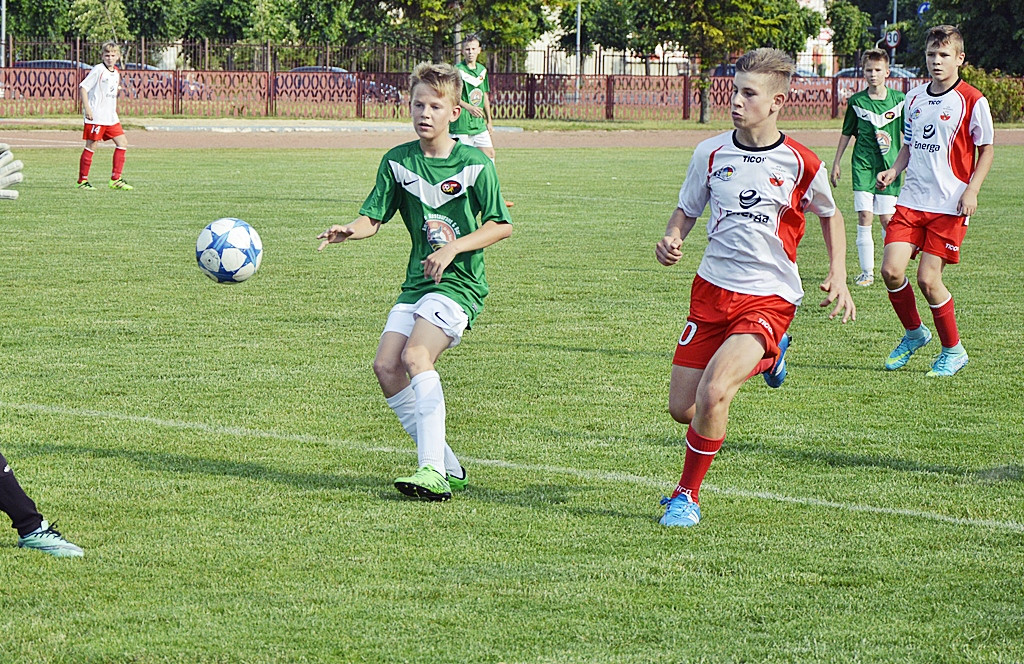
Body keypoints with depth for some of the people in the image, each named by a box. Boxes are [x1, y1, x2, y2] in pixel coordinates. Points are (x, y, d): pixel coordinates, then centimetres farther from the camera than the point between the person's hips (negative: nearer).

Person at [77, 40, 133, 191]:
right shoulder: (98, 70, -9)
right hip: (96, 116, -8)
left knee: (122, 143, 3)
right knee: (91, 146, -4)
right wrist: (87, 108, -18)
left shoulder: (116, 73, 13)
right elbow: (83, 87, -11)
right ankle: (82, 180, 3)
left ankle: (116, 179, 7)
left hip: (111, 117, 8)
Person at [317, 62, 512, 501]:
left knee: (416, 354, -26)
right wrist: (348, 231, -17)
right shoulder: (398, 162, 6)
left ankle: (433, 473, -29)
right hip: (417, 283, 6)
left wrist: (453, 248, -17)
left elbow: (501, 226, -4)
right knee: (386, 365, -9)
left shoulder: (474, 165, -6)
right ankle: (448, 468, 2)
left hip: (459, 283, -6)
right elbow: (372, 218, 6)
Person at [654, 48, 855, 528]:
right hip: (712, 290, 4)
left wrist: (838, 277, 2)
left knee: (713, 392, -26)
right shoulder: (711, 153, -1)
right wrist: (671, 240, -10)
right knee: (682, 409, 6)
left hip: (770, 297, -4)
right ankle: (764, 356, 36)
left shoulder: (800, 164, -7)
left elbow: (829, 214, 12)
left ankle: (687, 495, -4)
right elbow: (687, 210, 13)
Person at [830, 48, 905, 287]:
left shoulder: (898, 100, 1)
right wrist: (836, 163, 13)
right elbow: (847, 134, 13)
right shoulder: (857, 101, 3)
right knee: (864, 217, -7)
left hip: (889, 166, 0)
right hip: (863, 164, 0)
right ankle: (866, 272, -1)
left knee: (886, 219, -2)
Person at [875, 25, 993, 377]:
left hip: (950, 205, -5)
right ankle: (914, 333, 20)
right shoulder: (914, 98, 10)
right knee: (891, 269, -7)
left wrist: (972, 190, -12)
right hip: (912, 200, 5)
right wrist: (894, 170, 2)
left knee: (928, 278, -9)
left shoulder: (972, 100, -6)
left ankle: (953, 351, 10)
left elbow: (986, 150, 0)